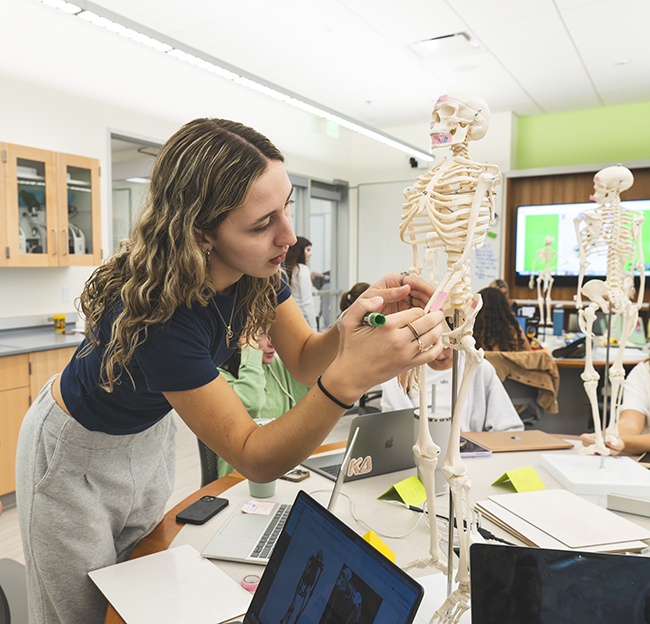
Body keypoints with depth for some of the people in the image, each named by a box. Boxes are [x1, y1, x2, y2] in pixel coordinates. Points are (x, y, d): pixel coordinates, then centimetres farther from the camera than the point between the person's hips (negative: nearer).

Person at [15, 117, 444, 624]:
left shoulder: (261, 271, -20)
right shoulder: (155, 312, -41)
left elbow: (303, 360, -12)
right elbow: (254, 458, -36)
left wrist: (348, 329, -34)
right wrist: (347, 379, -53)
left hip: (151, 432, 6)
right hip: (77, 453, -5)